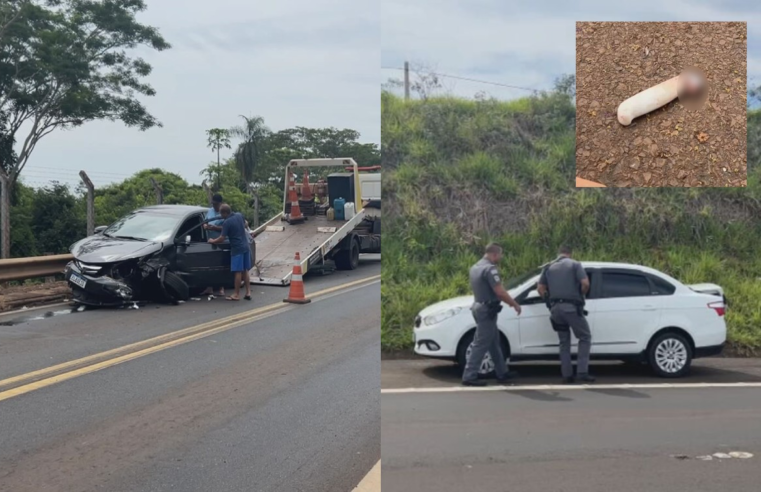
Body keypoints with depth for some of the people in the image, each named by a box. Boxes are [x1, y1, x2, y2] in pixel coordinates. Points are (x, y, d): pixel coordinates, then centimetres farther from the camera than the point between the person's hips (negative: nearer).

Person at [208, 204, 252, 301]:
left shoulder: (227, 223, -16)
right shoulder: (240, 216, 5)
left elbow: (222, 239, -14)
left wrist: (213, 241, 3)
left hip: (237, 249, -7)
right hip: (246, 247, 7)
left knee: (238, 272, -4)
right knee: (245, 271, 12)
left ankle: (237, 295, 1)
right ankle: (248, 292, 12)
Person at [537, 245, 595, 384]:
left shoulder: (549, 267, 15)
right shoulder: (574, 264, 3)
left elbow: (540, 288, 8)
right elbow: (585, 283, -9)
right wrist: (580, 295, 9)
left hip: (555, 308, 5)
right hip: (571, 307, -5)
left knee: (564, 342, 14)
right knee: (585, 337, 6)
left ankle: (567, 375, 9)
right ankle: (582, 372, -5)